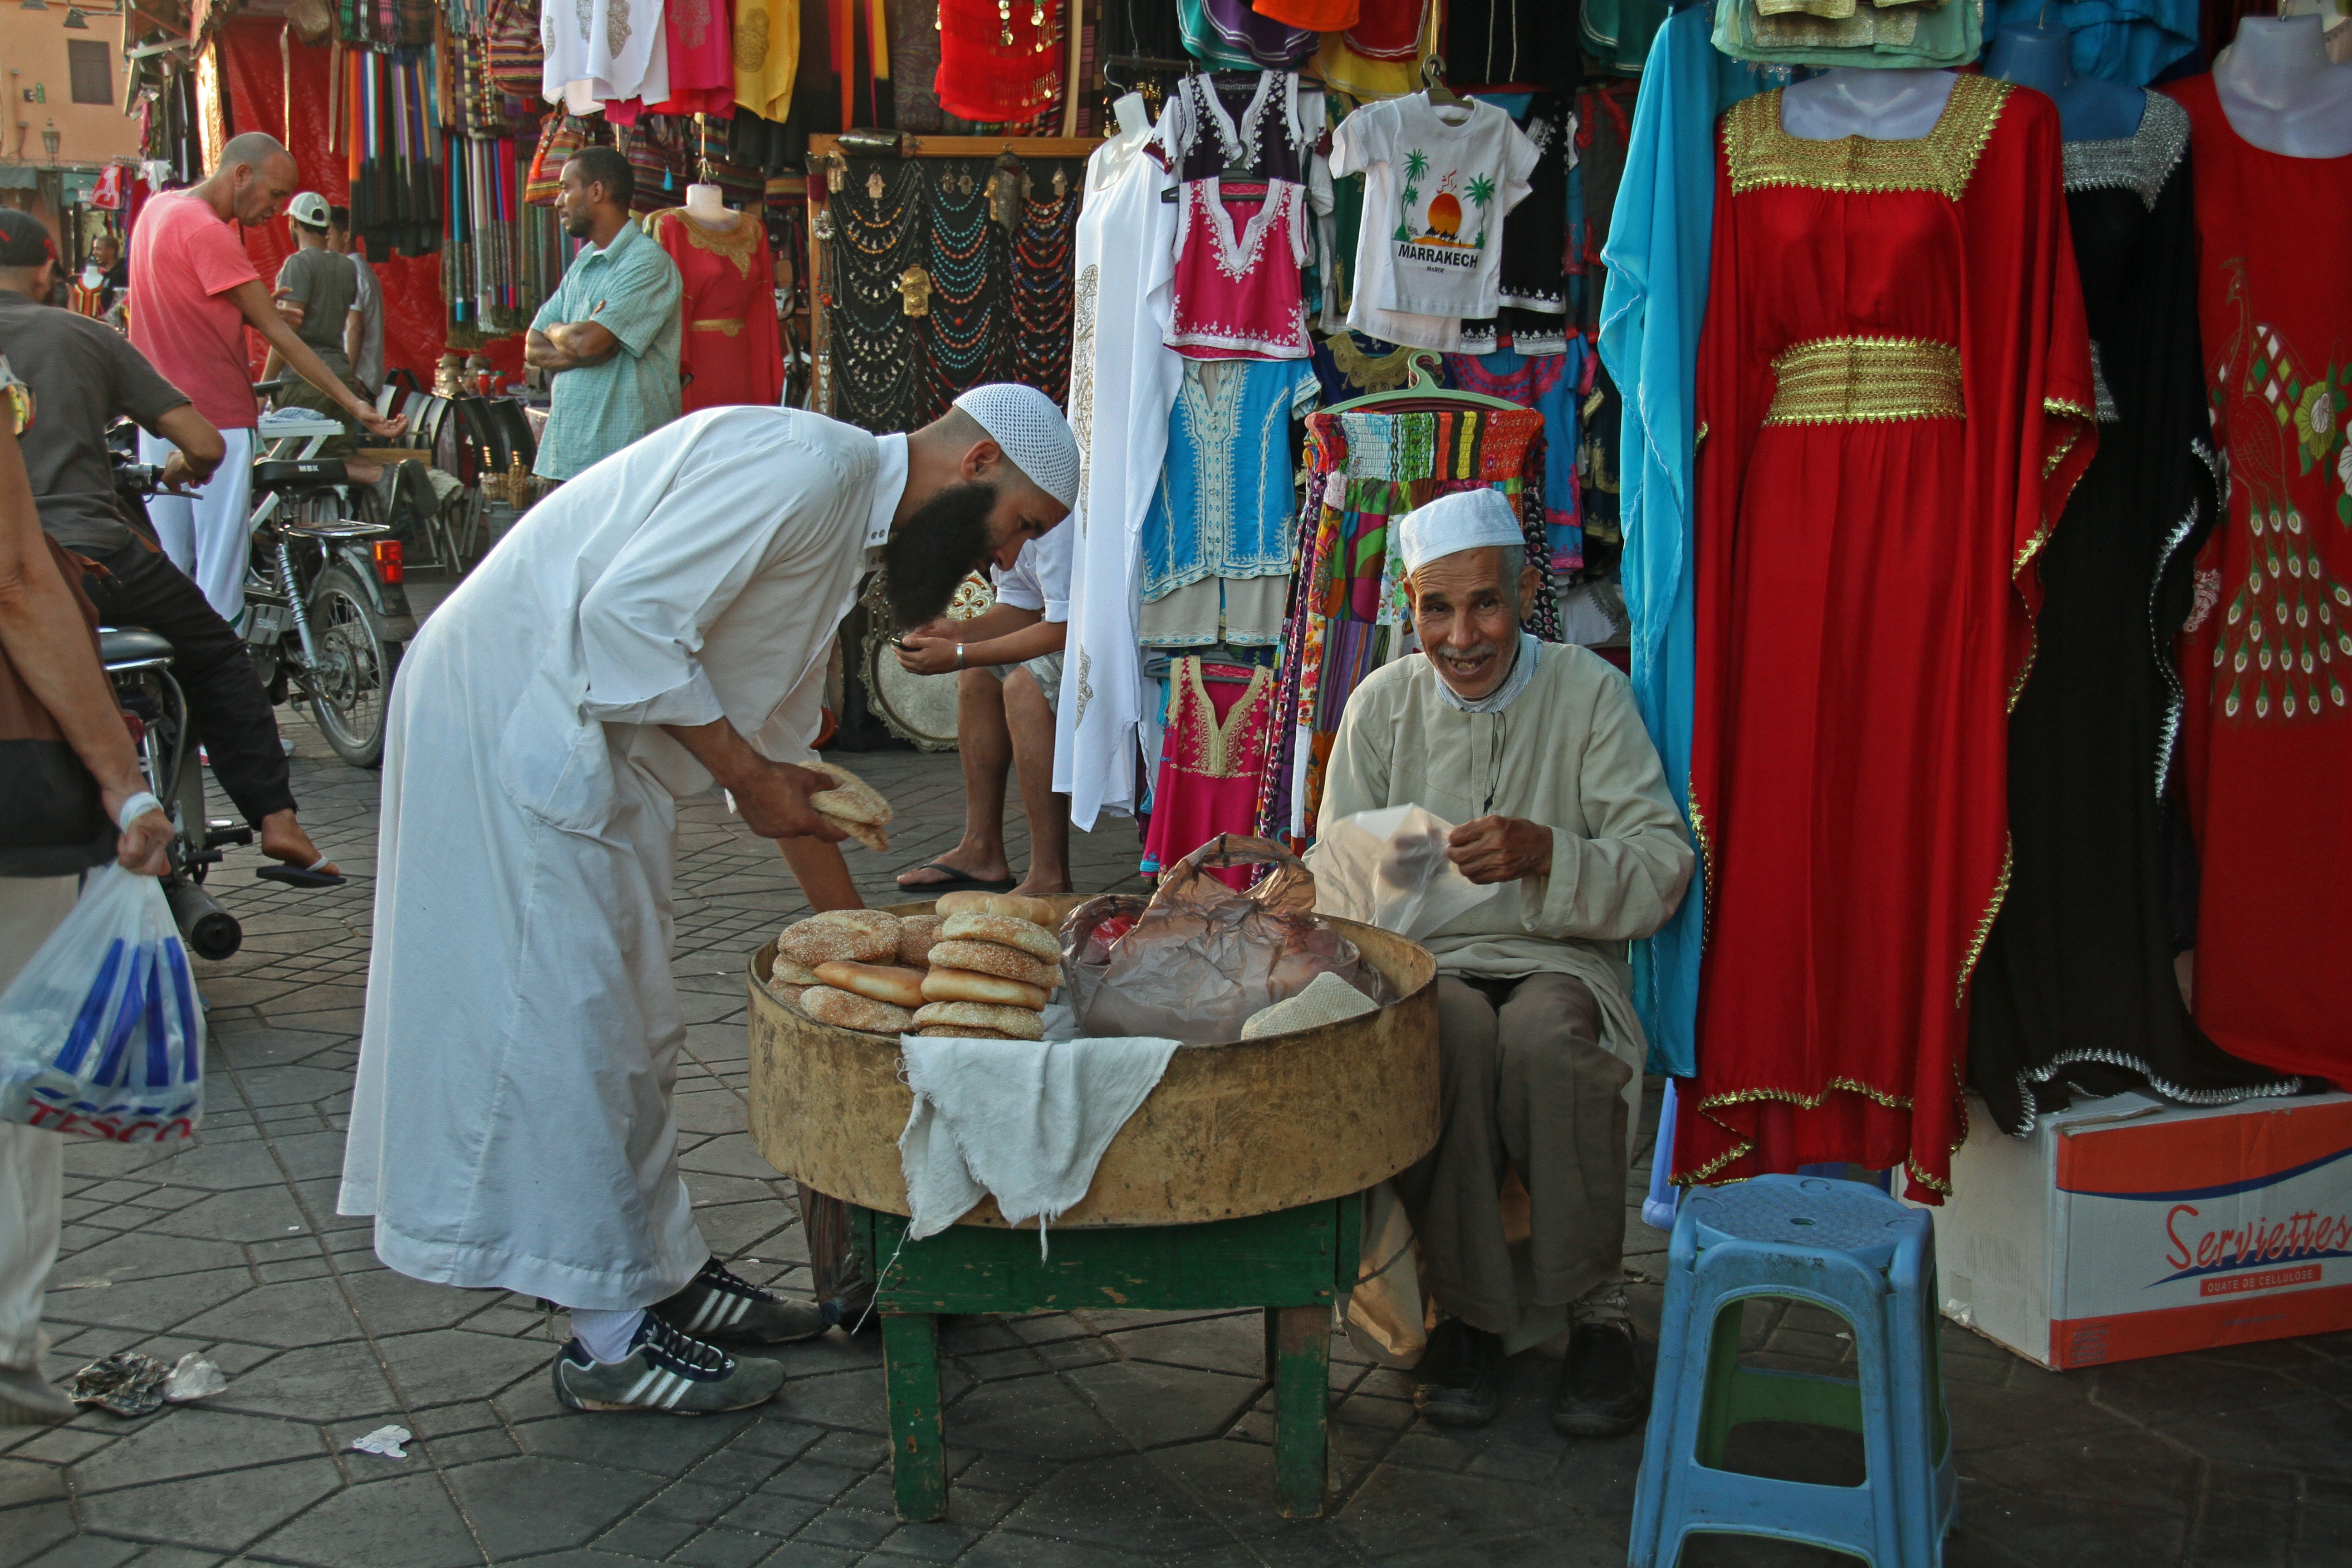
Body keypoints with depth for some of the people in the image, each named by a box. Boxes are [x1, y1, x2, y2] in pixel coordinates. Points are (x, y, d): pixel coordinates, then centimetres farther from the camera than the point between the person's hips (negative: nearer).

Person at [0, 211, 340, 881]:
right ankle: (275, 816, 16)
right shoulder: (84, 337, 9)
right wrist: (181, 470, 30)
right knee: (217, 660, 21)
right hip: (90, 559, 0)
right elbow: (205, 444, 7)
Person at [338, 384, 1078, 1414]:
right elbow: (630, 613, -26)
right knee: (563, 1016, -6)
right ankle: (611, 1341, 2)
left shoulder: (849, 530, 15)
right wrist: (747, 777, -16)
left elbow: (785, 751, 21)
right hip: (510, 704, -11)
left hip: (588, 740, 11)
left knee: (633, 1024, 15)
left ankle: (665, 1275, 26)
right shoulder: (809, 464, -17)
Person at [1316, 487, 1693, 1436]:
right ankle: (1467, 1311, -17)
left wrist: (1545, 852, -25)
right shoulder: (1383, 703, 6)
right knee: (1453, 1030, -34)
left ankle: (1598, 1312, -18)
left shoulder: (1588, 692, 0)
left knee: (1545, 1030, -36)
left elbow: (1664, 869, -7)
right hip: (1425, 964, 1)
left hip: (1559, 962, -1)